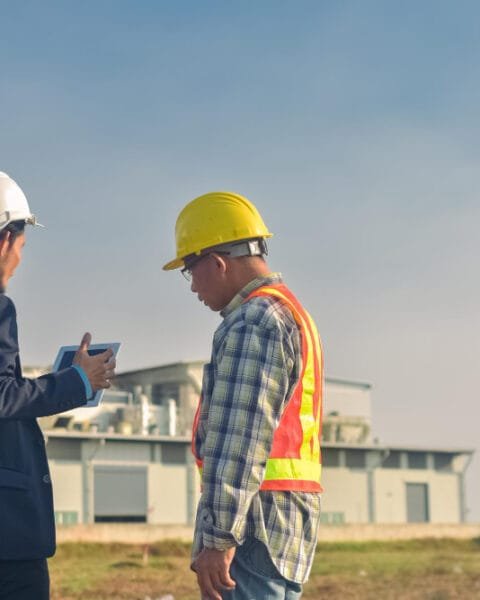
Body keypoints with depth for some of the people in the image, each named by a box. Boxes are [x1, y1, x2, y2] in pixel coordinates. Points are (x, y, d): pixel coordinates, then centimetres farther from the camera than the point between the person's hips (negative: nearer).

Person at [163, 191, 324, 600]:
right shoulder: (291, 313, 20)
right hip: (291, 513, 10)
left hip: (256, 519, -10)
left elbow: (239, 442, -20)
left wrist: (218, 538, -22)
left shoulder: (251, 324, -12)